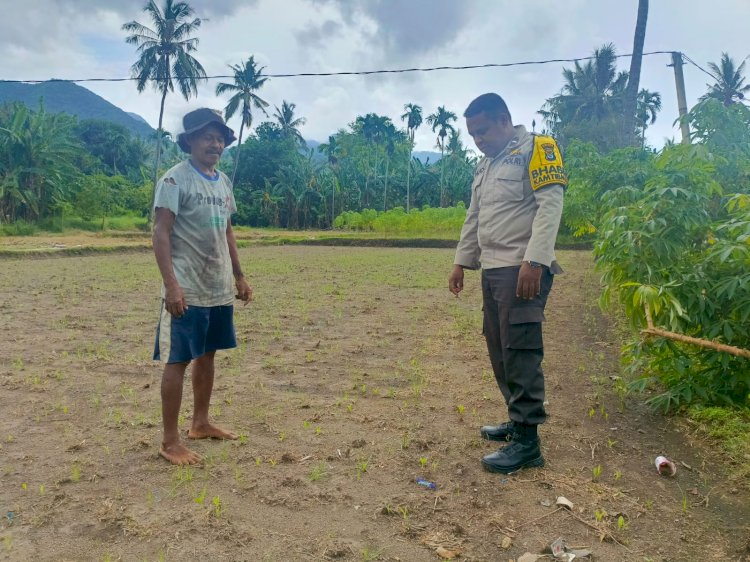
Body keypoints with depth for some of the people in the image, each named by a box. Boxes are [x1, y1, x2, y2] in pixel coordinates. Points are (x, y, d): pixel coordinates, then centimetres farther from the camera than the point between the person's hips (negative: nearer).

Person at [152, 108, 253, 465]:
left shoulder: (223, 182, 12)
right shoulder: (175, 179, -10)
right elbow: (161, 233, -15)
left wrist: (239, 277, 17)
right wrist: (171, 284, -24)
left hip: (219, 289, 8)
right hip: (187, 290, -8)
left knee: (207, 354, 15)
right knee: (178, 360, -2)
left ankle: (200, 424, 30)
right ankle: (170, 441, 8)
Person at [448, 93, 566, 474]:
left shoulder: (536, 148, -5)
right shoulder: (485, 165, 21)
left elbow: (550, 205, -16)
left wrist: (534, 261, -24)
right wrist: (461, 262, 20)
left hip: (523, 271, -9)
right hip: (492, 270, 9)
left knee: (521, 353, -9)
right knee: (499, 351, 11)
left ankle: (527, 442, -3)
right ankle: (517, 421, 23)